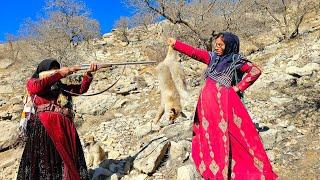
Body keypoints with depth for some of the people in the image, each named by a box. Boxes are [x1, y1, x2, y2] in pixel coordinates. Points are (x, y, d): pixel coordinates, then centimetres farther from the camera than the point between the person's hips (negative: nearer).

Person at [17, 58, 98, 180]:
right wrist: (59, 74, -7)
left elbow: (81, 89, 18)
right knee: (43, 160, -5)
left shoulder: (61, 87, 23)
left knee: (69, 160, 2)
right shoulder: (32, 82, 12)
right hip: (44, 127, -4)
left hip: (65, 128, 4)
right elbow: (37, 87, -11)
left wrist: (88, 73, 3)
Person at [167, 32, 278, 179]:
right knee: (210, 134, 13)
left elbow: (256, 71, -10)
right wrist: (175, 44, 5)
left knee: (225, 134, -2)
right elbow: (194, 52, 9)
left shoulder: (236, 61, -2)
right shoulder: (212, 57, 12)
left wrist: (239, 87, -11)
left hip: (224, 101, -6)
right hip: (208, 101, 6)